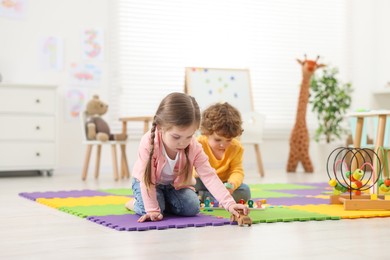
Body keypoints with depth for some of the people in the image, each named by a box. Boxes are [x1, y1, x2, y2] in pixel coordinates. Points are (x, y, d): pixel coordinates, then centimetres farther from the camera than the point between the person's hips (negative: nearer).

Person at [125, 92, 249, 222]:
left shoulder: (194, 147, -26)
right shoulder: (148, 143, -36)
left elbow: (209, 176, -30)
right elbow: (147, 179, -29)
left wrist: (229, 203, -42)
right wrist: (152, 210, -35)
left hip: (176, 184, 3)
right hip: (149, 182, -3)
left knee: (192, 208, -18)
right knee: (151, 212, -27)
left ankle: (164, 202, 11)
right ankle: (135, 203, 8)